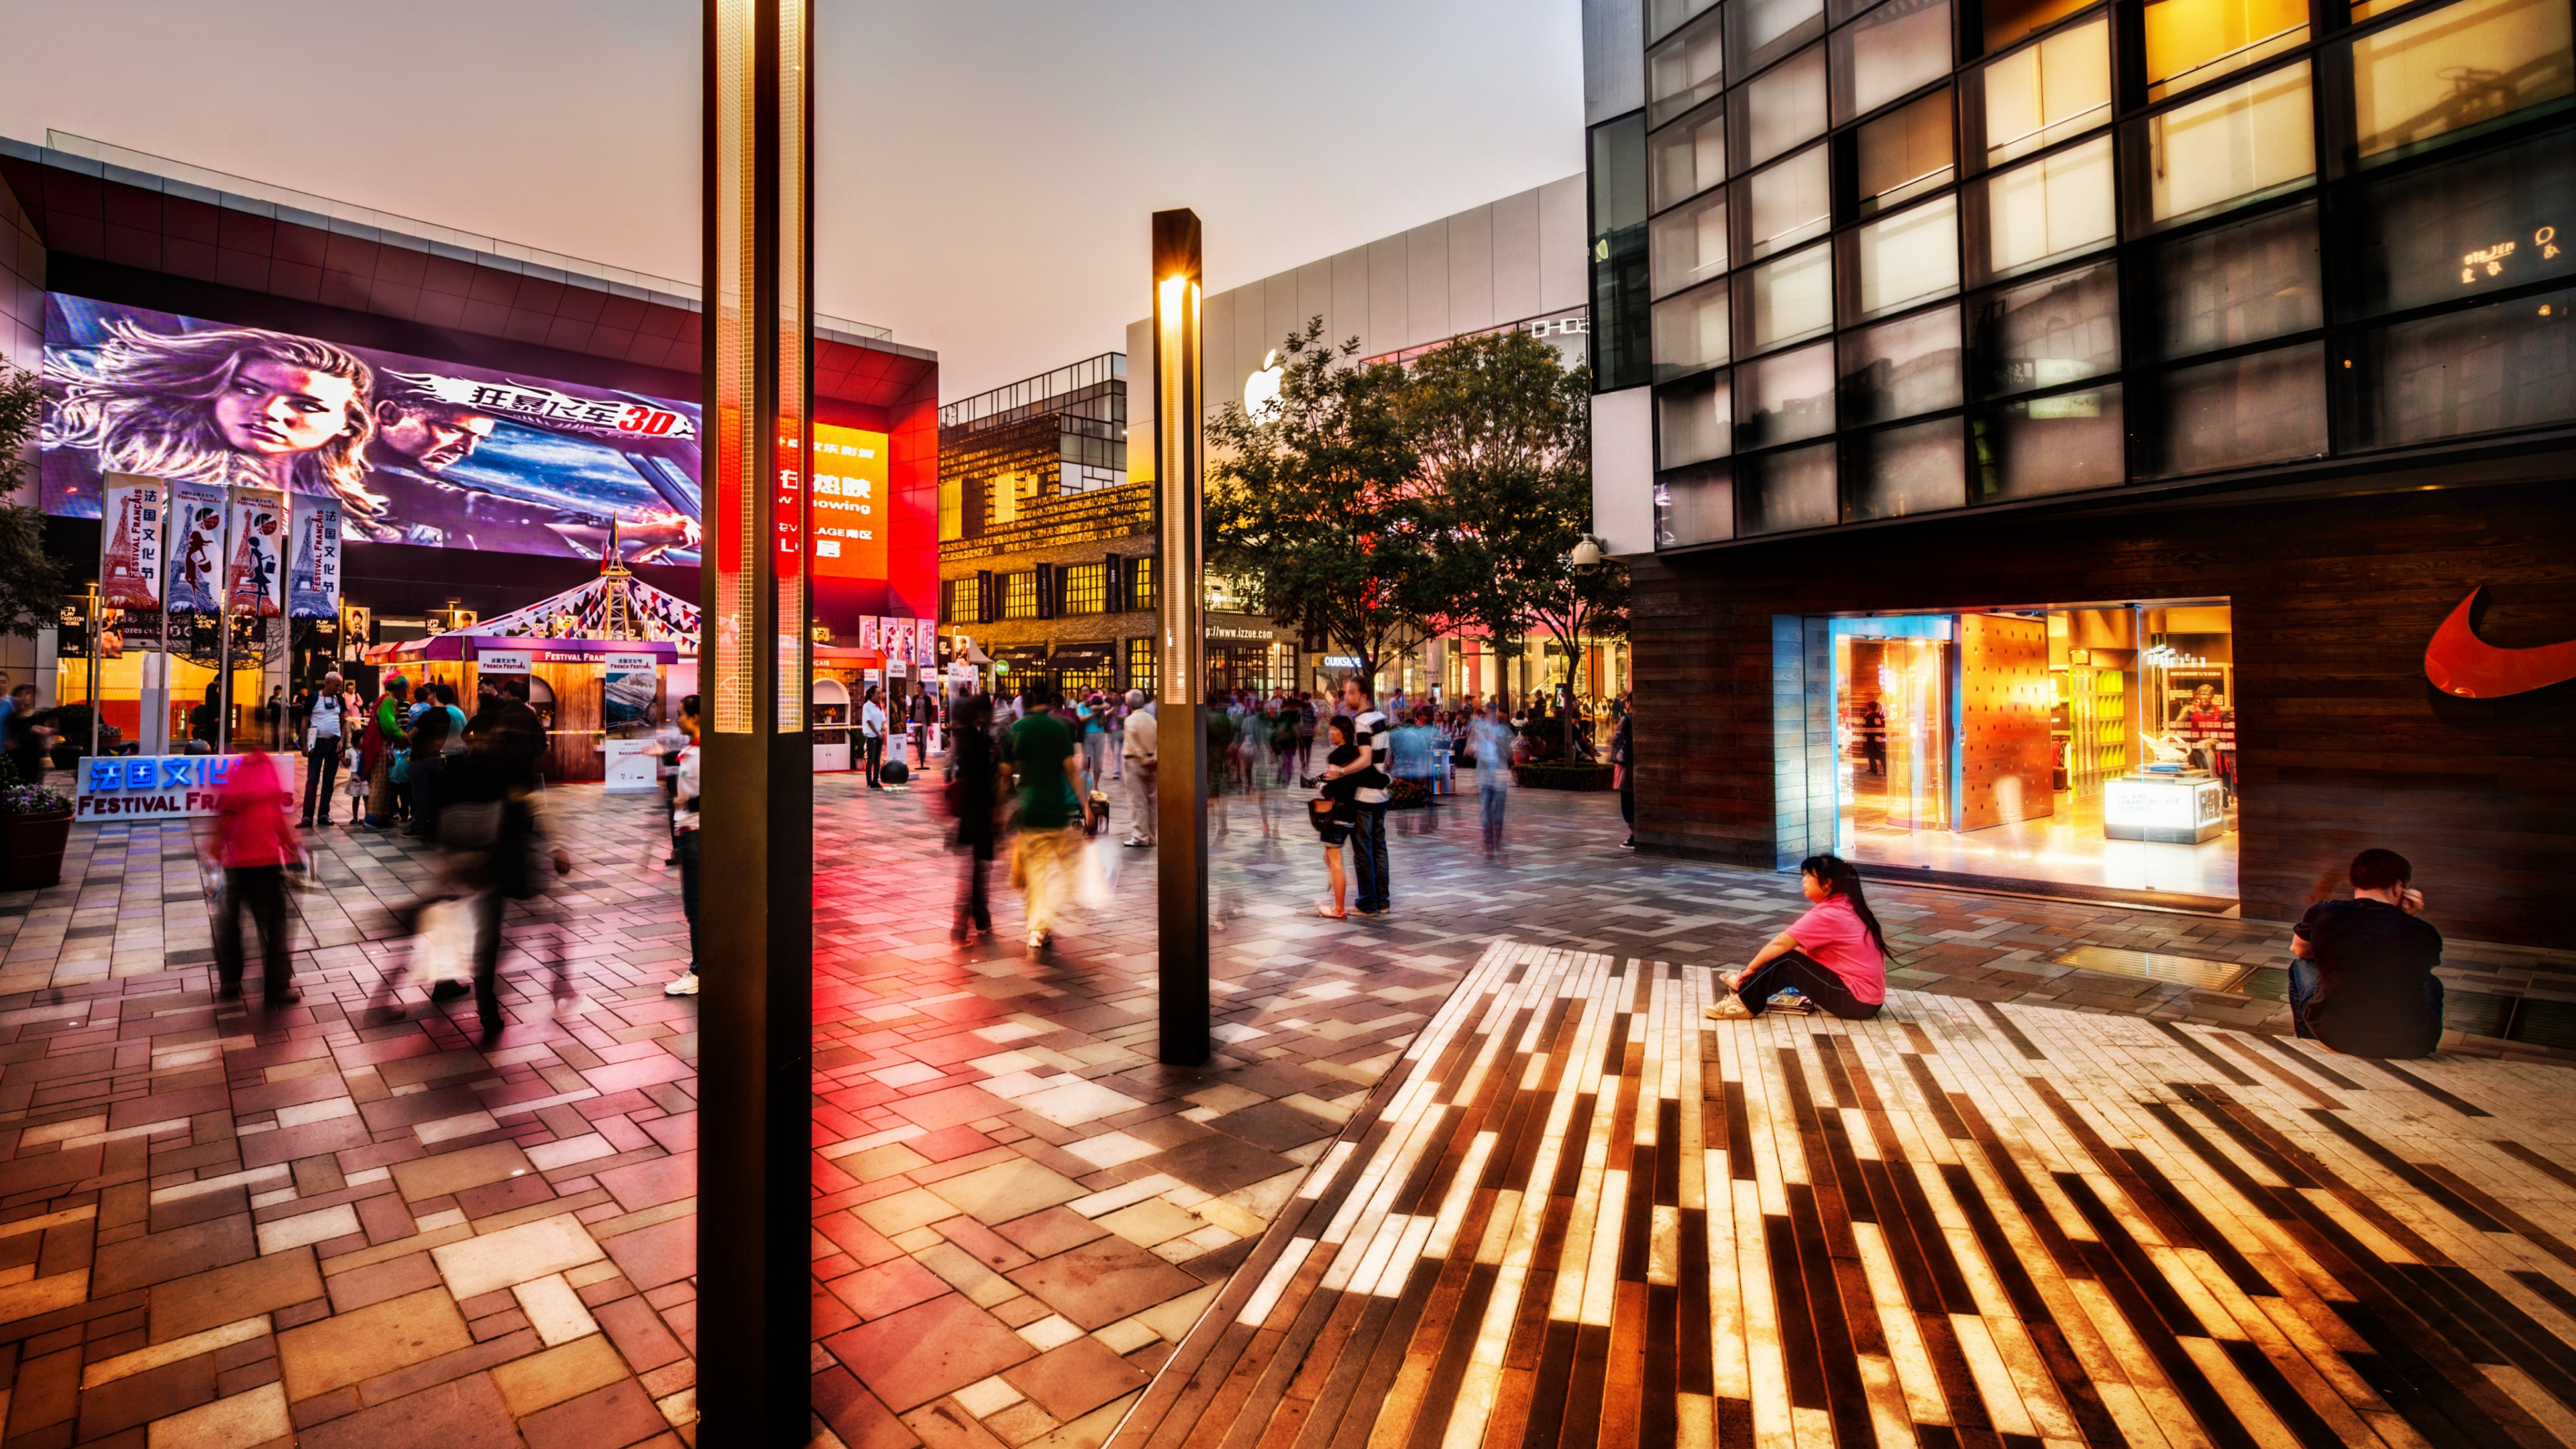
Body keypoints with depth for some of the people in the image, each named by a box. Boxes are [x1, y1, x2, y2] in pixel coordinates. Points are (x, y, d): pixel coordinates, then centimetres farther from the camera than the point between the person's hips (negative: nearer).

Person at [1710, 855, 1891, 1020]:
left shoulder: (1827, 915, -18)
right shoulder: (1847, 906, 10)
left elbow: (1781, 944, -18)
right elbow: (1804, 946, 14)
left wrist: (1751, 968, -5)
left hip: (1856, 1001, -9)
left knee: (1786, 962, -11)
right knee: (1795, 955, 13)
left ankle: (1746, 1003, -4)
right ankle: (1750, 984, 24)